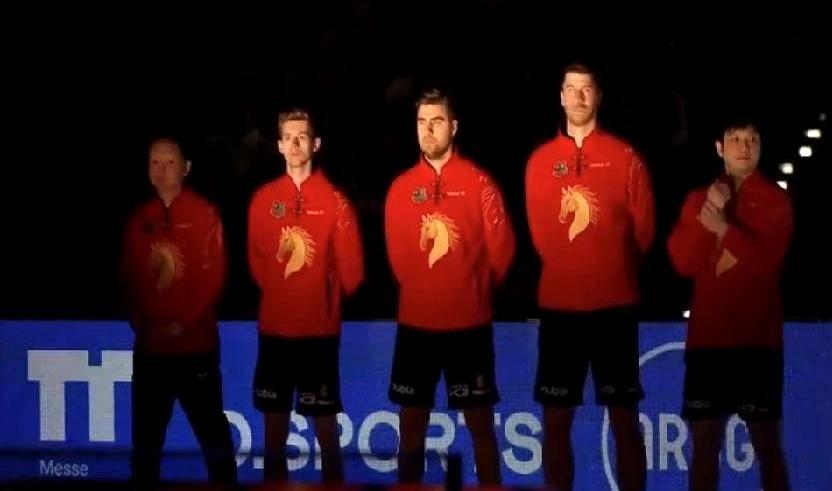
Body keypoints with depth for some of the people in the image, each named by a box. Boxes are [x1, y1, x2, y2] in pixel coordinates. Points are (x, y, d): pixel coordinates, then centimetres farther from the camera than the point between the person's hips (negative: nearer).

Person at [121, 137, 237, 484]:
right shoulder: (139, 219, 10)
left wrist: (182, 324, -13)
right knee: (146, 433, 9)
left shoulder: (204, 214, -2)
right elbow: (129, 277, 11)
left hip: (196, 344, -4)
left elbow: (213, 275, -7)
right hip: (149, 345, 4)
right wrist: (140, 322, -2)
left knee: (211, 430, 0)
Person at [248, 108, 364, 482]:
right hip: (274, 328, 3)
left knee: (326, 432, -1)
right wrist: (279, 293, 7)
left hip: (320, 330, -3)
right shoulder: (263, 198, 6)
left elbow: (351, 270, -1)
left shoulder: (334, 200, -3)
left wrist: (325, 297, 7)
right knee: (274, 432, 8)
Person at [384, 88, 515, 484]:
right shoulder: (401, 188, 6)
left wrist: (477, 288, 6)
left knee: (480, 424, 2)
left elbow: (501, 247, -1)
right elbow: (396, 252, 14)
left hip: (469, 322, -3)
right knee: (411, 424, 7)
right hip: (415, 322, 3)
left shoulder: (478, 182, -2)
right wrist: (420, 290, 10)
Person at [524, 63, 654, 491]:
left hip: (614, 303, -2)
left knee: (624, 420, 1)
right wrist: (566, 270, 9)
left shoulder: (624, 157, 1)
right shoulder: (541, 161, 7)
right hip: (558, 303, 2)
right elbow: (539, 231, 14)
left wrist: (614, 272, 7)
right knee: (555, 420, 4)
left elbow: (643, 229, 4)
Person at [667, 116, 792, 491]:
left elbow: (768, 261, -11)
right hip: (706, 337, 3)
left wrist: (724, 227, -20)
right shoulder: (698, 199, 12)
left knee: (766, 440, -1)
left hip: (757, 338, -3)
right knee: (704, 438, 4)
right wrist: (707, 215, -10)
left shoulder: (774, 200, 3)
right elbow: (683, 262, 1)